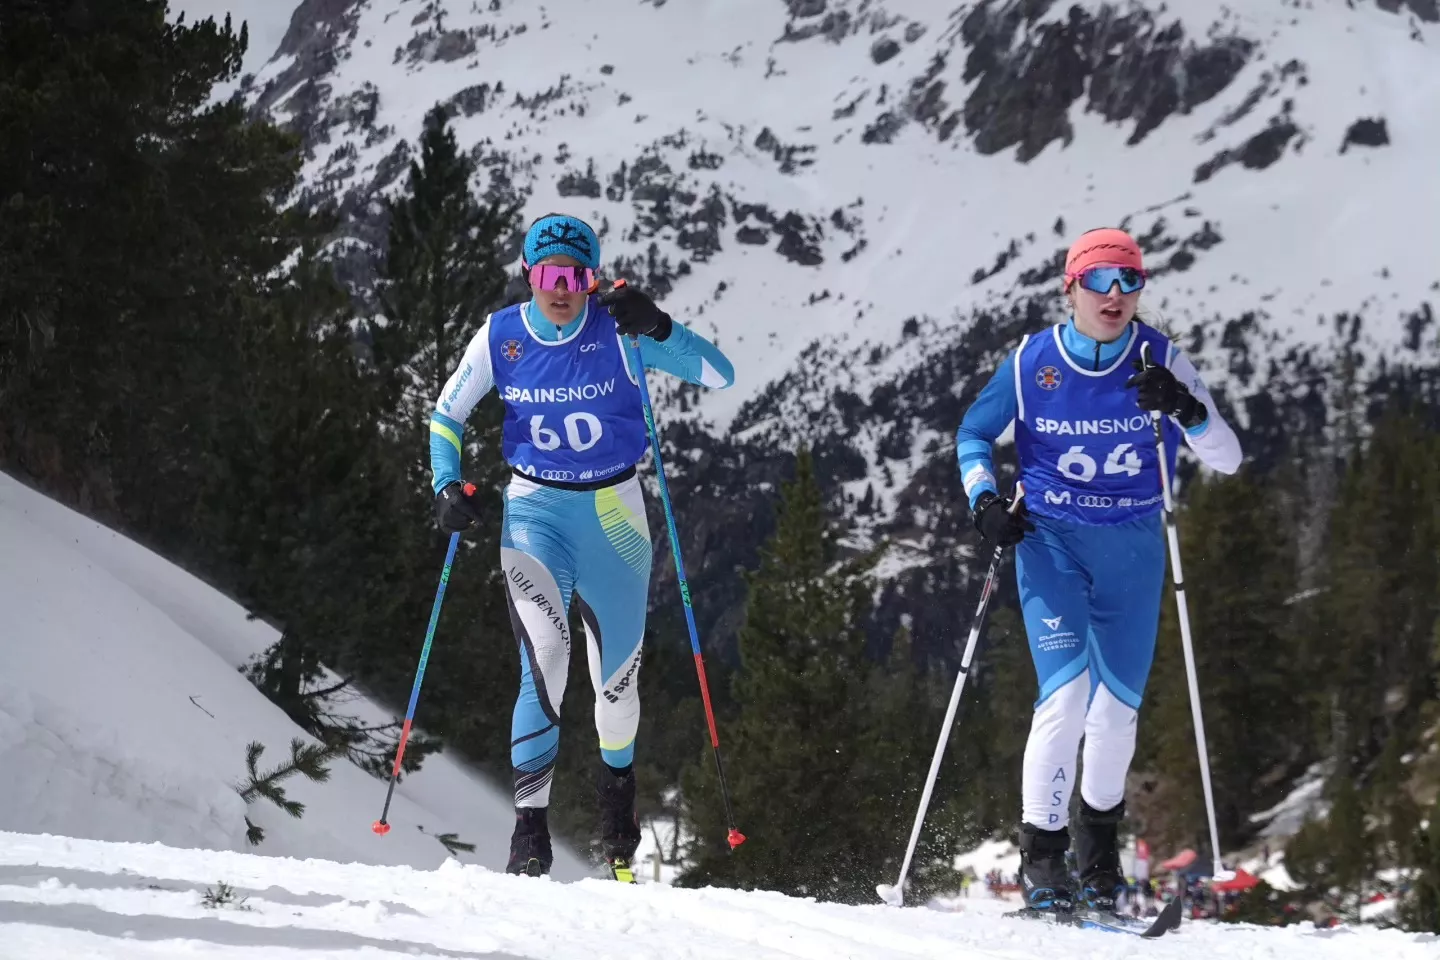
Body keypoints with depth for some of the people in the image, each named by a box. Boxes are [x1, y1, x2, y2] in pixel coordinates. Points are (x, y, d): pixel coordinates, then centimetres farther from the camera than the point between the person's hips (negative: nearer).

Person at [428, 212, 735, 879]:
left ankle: (616, 780, 43)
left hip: (615, 514, 1)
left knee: (617, 676, 11)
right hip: (534, 509, 0)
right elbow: (446, 417, 8)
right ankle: (530, 830, -18)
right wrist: (447, 486, -8)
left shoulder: (618, 333, -10)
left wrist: (657, 328, -29)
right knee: (545, 659, -21)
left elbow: (719, 375, -15)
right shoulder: (501, 337, -5)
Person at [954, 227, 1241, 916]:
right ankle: (1041, 852, -5)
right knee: (1066, 692, -17)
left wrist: (1185, 409, -27)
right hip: (1052, 541, -2)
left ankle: (1099, 834, 31)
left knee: (1118, 705, 5)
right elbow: (972, 435, 10)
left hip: (1133, 547, 2)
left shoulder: (1159, 360, -5)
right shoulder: (1031, 362, -5)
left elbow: (1227, 460, -8)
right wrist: (985, 502, -7)